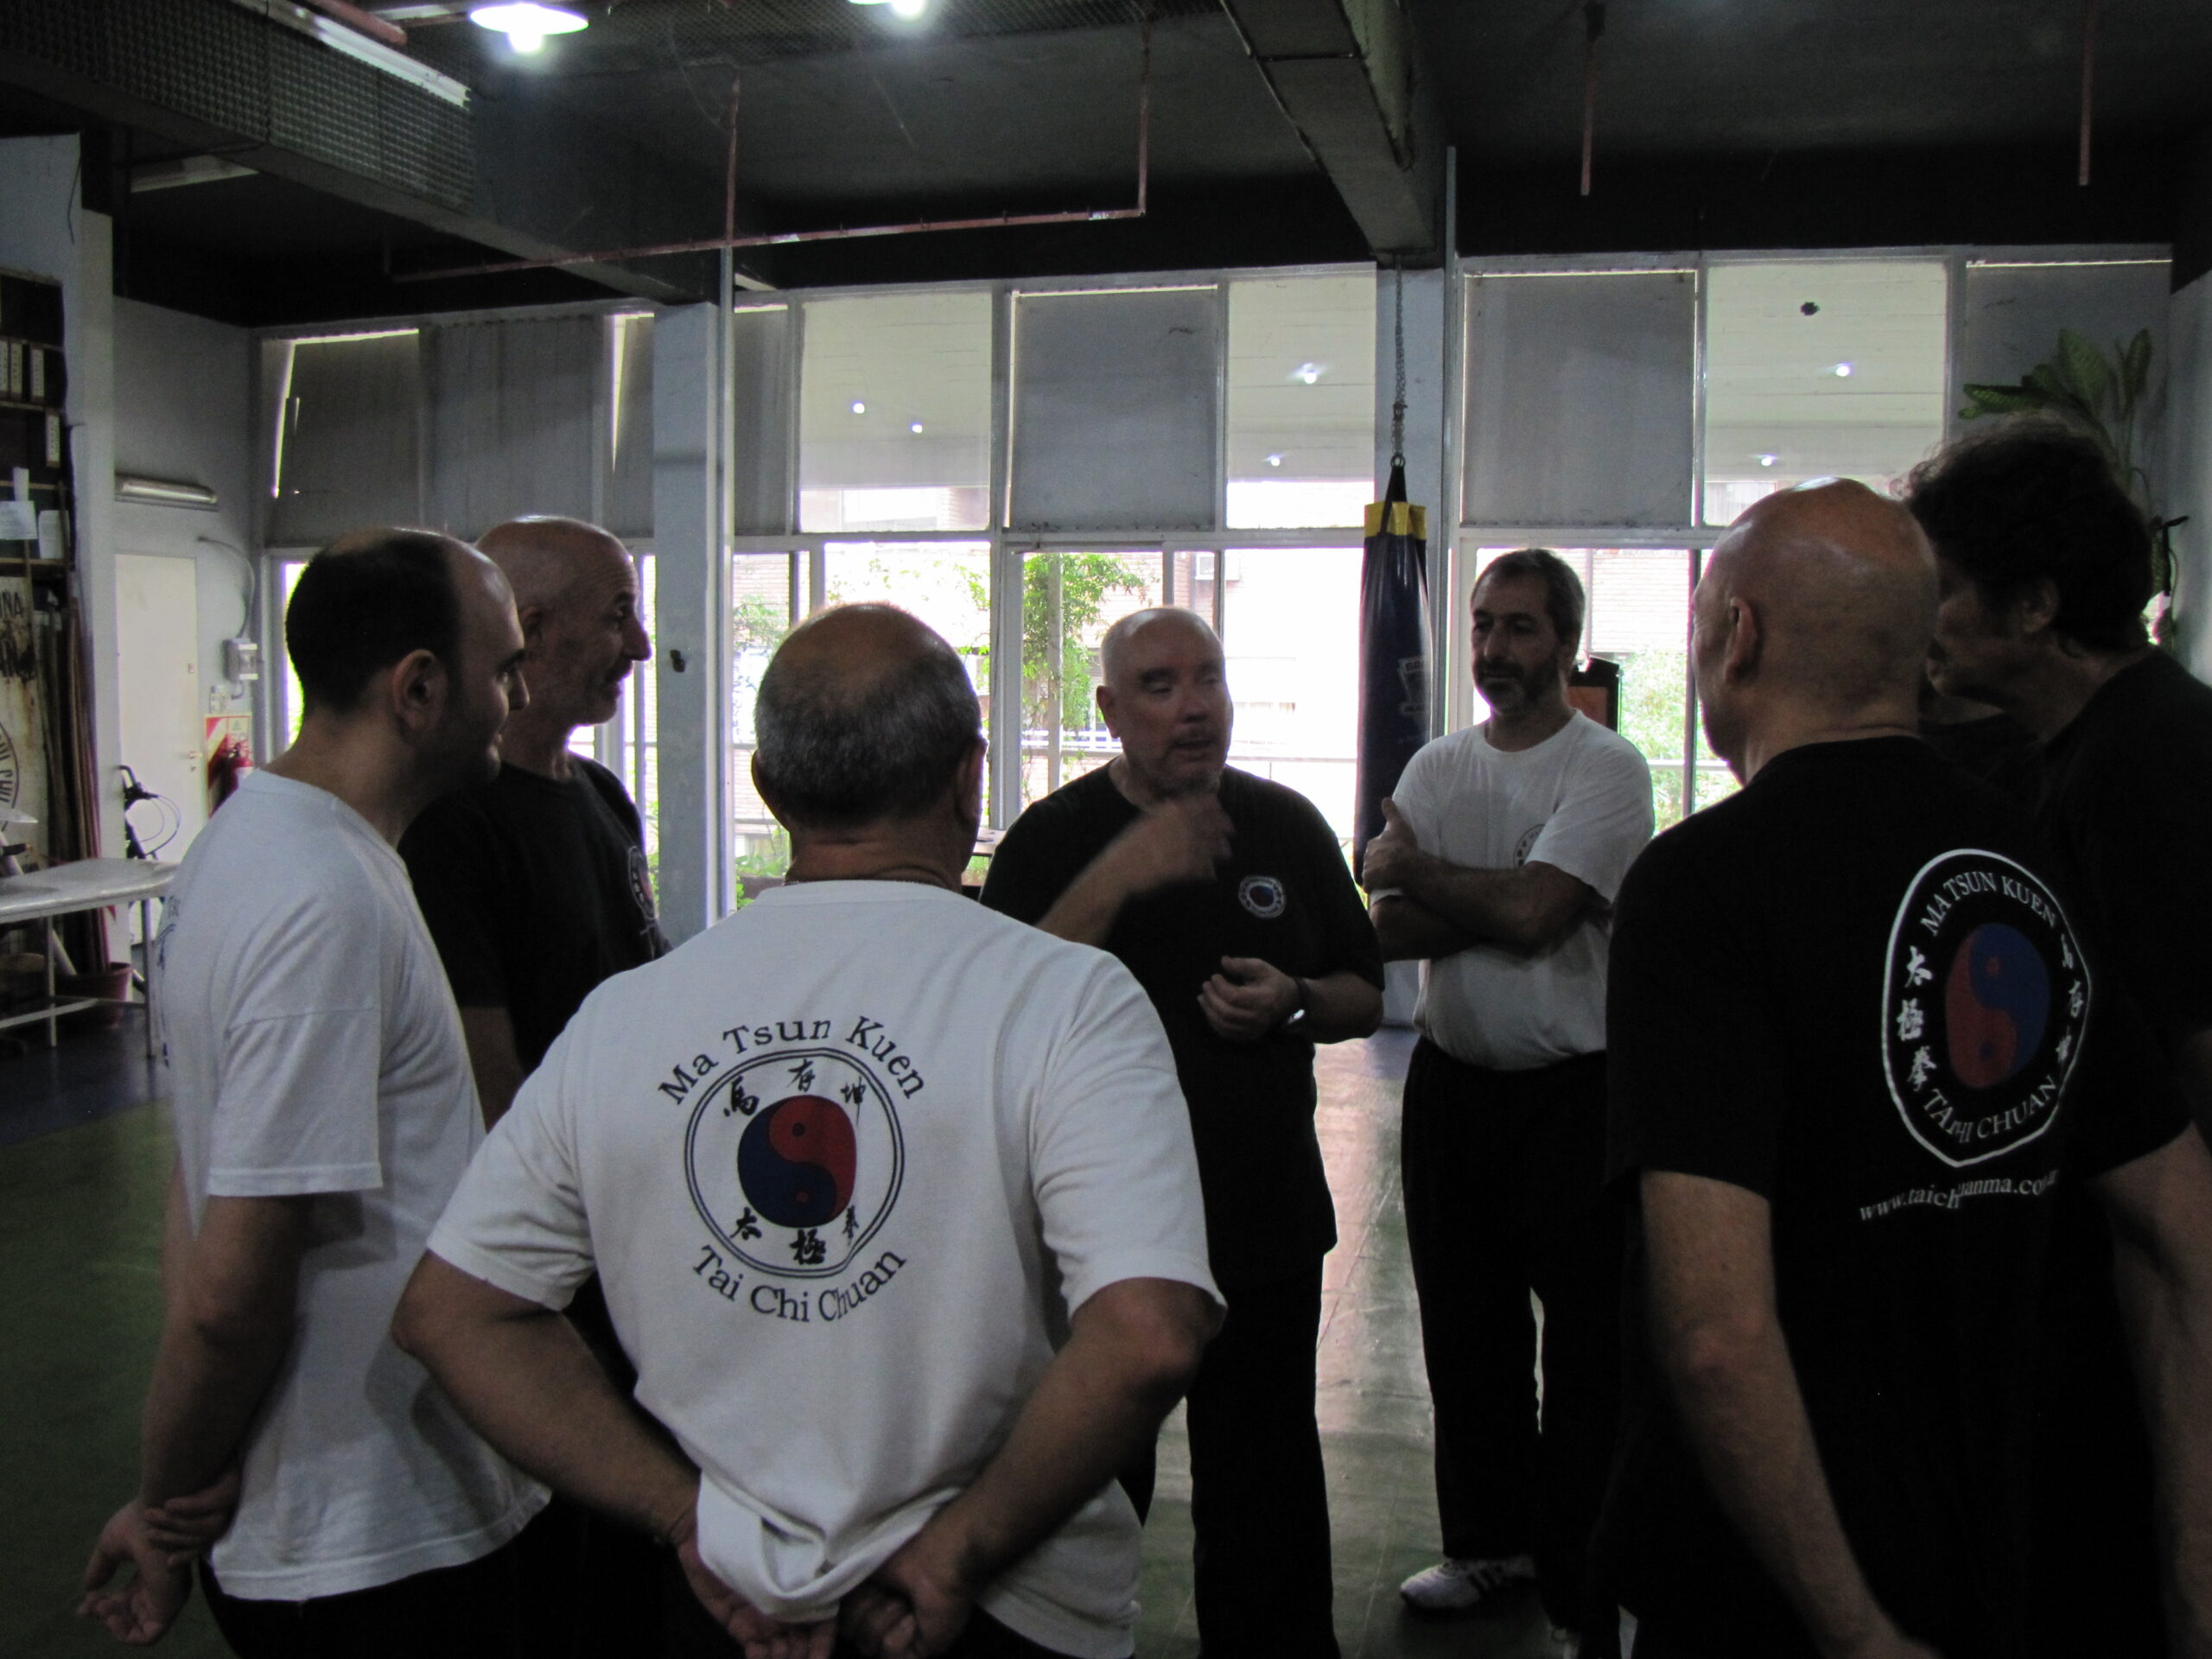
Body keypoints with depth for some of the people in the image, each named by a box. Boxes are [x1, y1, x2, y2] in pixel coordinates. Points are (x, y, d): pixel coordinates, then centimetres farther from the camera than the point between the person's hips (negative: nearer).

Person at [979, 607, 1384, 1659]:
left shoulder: (1288, 827, 6)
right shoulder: (1052, 838, -5)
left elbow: (1365, 996, 12)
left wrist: (1294, 1003, -10)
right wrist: (1117, 879, -28)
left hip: (1266, 1218, 3)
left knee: (1265, 1487, 14)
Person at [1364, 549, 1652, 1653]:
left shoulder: (1606, 768, -9)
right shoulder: (1438, 767, 8)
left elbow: (1533, 912, -21)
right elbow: (1391, 932, -1)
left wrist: (1411, 870, -7)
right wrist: (1497, 903, -17)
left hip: (1575, 1094, -6)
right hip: (1452, 1081, 6)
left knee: (1587, 1346, 2)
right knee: (1464, 1328, 16)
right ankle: (1490, 1539, 34)